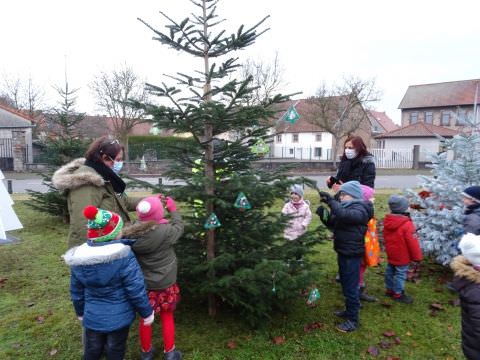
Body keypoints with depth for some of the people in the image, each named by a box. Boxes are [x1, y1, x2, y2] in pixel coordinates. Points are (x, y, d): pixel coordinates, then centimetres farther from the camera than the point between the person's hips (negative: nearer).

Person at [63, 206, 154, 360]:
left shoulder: (79, 256, -10)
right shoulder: (123, 255, -27)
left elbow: (76, 292, 2)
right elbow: (136, 290, -23)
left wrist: (80, 312, 19)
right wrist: (147, 312, -8)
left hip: (92, 316, 4)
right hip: (119, 317, -3)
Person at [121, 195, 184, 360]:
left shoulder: (131, 234, -15)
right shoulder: (166, 230, -25)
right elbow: (179, 227, -5)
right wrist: (173, 209, 10)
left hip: (143, 285, 3)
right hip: (165, 285, -3)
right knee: (167, 317, 16)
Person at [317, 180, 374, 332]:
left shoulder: (360, 210, -17)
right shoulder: (348, 208, 10)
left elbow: (343, 215, -38)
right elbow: (334, 225, 13)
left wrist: (330, 201, -33)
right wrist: (324, 216, -5)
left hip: (352, 255, -9)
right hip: (343, 252, 9)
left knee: (350, 287, 1)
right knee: (345, 284, 21)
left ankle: (353, 319, 14)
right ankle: (349, 310, 37)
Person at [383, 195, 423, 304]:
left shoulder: (387, 221, -4)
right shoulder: (407, 224, -27)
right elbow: (413, 243, -22)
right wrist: (417, 257, -10)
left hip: (391, 254, 8)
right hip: (402, 256, -8)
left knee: (390, 271, 19)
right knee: (400, 274, 5)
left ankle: (389, 289, 33)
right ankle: (398, 294, 16)